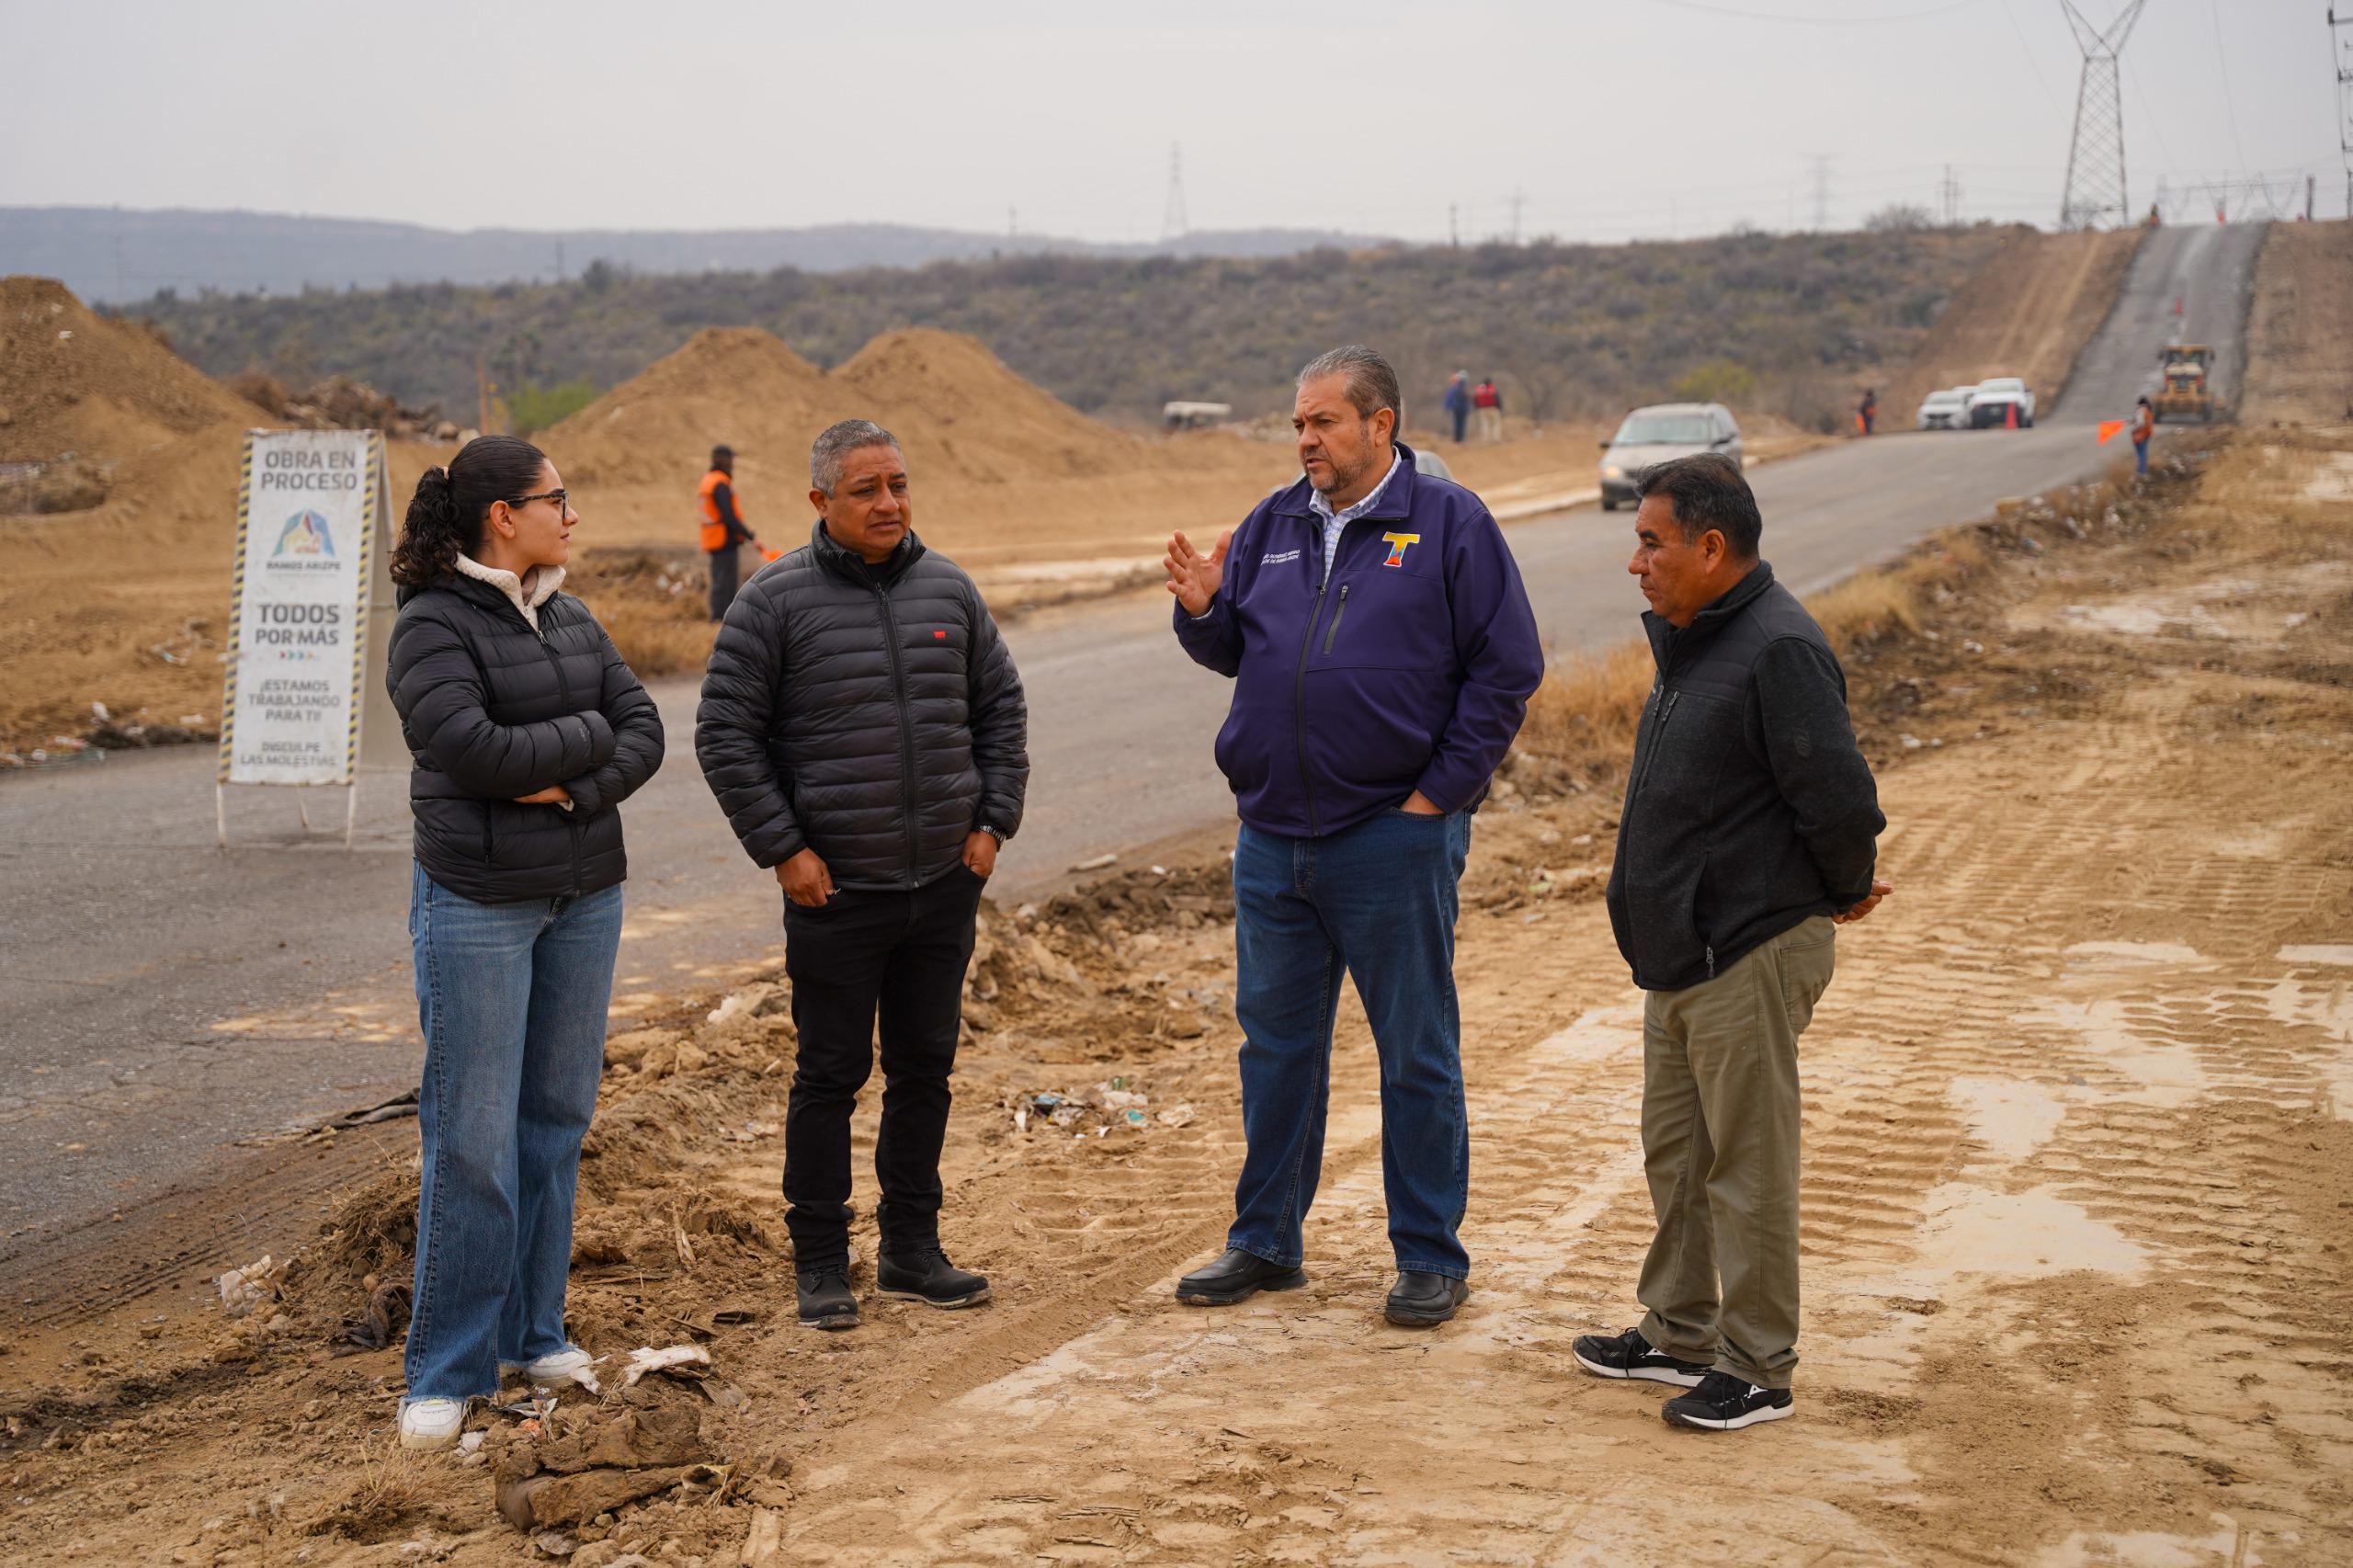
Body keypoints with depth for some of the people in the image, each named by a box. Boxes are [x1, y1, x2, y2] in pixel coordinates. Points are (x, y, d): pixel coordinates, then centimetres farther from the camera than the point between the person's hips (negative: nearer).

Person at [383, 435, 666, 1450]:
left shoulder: (570, 621, 11)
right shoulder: (433, 625, -10)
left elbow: (644, 734, 4)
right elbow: (468, 748, -23)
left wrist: (571, 790, -14)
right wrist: (584, 733, -10)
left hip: (585, 896, 7)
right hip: (478, 902, -6)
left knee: (557, 1117, 11)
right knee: (471, 1137, -4)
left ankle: (532, 1328, 22)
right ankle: (447, 1368, 4)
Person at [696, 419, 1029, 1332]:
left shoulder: (948, 590, 7)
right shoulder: (777, 602, -7)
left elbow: (1001, 707, 16)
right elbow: (725, 734, -6)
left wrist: (994, 820, 7)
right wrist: (782, 848, -10)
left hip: (945, 883, 5)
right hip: (835, 890, -4)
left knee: (925, 1069, 12)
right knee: (831, 1076, 2)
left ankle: (912, 1250, 24)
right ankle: (820, 1264, 13)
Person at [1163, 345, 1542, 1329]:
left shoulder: (1450, 525, -4)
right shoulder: (1274, 526, 11)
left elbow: (1507, 669, -6)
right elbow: (1235, 652, 17)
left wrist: (1438, 792, -10)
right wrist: (1204, 611, -6)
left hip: (1394, 836, -5)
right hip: (1273, 841, 5)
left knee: (1416, 1053, 4)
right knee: (1276, 1043, 14)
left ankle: (1431, 1258, 14)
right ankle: (1266, 1243, 26)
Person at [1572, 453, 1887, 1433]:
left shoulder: (1779, 649, -19)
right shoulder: (1691, 642, 13)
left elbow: (1840, 800, -22)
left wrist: (1844, 894, -6)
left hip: (1751, 956, -10)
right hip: (1680, 950, 10)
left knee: (1747, 1167, -1)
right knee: (1675, 1151, 18)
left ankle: (1758, 1369, 9)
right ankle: (1679, 1333, 32)